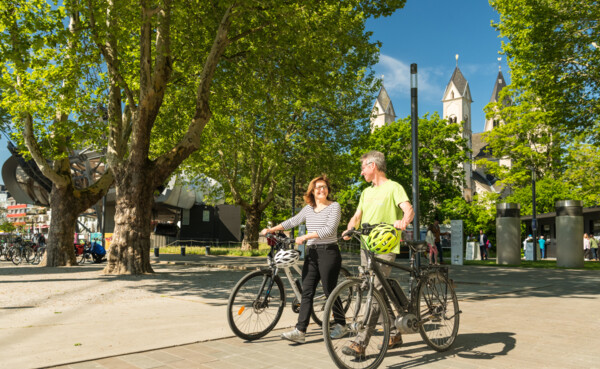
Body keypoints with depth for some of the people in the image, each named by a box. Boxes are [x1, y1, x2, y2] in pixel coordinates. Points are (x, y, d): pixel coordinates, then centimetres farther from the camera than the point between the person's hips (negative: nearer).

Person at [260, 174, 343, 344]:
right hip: (311, 253, 6)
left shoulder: (334, 206, -4)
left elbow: (329, 229, -16)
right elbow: (293, 221, 21)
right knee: (306, 292, -1)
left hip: (328, 252, -6)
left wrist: (305, 237, -19)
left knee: (329, 291, 1)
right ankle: (300, 331, -3)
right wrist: (271, 229, 17)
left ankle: (341, 324, 22)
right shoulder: (308, 208, 14)